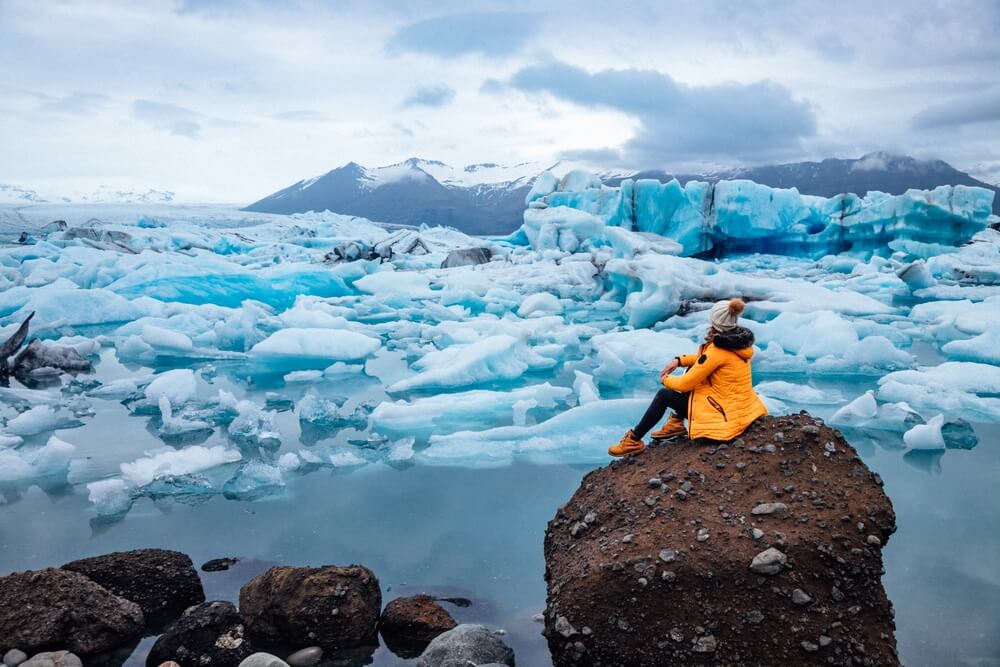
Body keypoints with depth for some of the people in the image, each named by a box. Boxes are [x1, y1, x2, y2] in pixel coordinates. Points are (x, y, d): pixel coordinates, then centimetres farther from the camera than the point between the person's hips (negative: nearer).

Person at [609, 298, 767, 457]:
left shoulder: (718, 351, -23)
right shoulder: (737, 340, 1)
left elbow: (685, 384, -15)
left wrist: (666, 379, 5)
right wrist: (679, 360, 10)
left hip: (725, 416, -8)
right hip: (742, 408, 8)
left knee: (664, 395, 2)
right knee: (693, 368, 18)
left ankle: (634, 440, 11)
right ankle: (677, 422, 22)